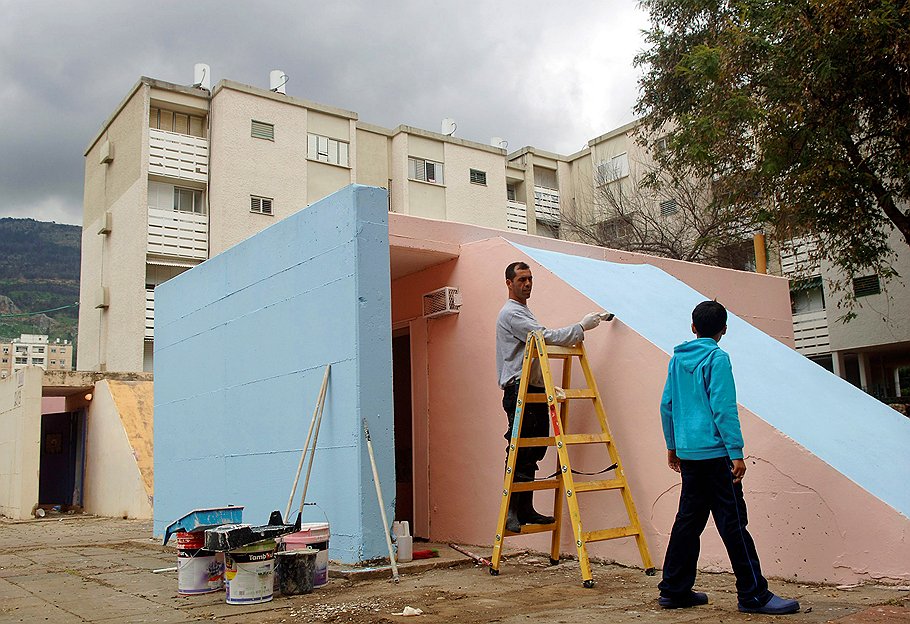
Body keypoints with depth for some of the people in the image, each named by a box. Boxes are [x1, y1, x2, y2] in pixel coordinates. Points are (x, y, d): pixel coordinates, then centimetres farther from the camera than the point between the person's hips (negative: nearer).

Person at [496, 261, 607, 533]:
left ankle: (526, 509, 14)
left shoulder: (524, 312, 25)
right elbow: (547, 337, -16)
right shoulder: (511, 313, -8)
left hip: (535, 390, 10)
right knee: (519, 454, -10)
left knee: (533, 453, 9)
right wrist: (581, 327, -8)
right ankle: (511, 512, -6)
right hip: (519, 391, -10)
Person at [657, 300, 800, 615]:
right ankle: (754, 594, 3)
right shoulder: (717, 358, -9)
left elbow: (666, 405, 15)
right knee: (733, 522, -3)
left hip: (687, 453, 7)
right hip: (714, 452, -7)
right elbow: (724, 408, -15)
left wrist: (672, 445, 23)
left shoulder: (677, 359, 12)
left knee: (689, 520, 12)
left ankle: (674, 590, 17)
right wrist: (737, 453, -13)